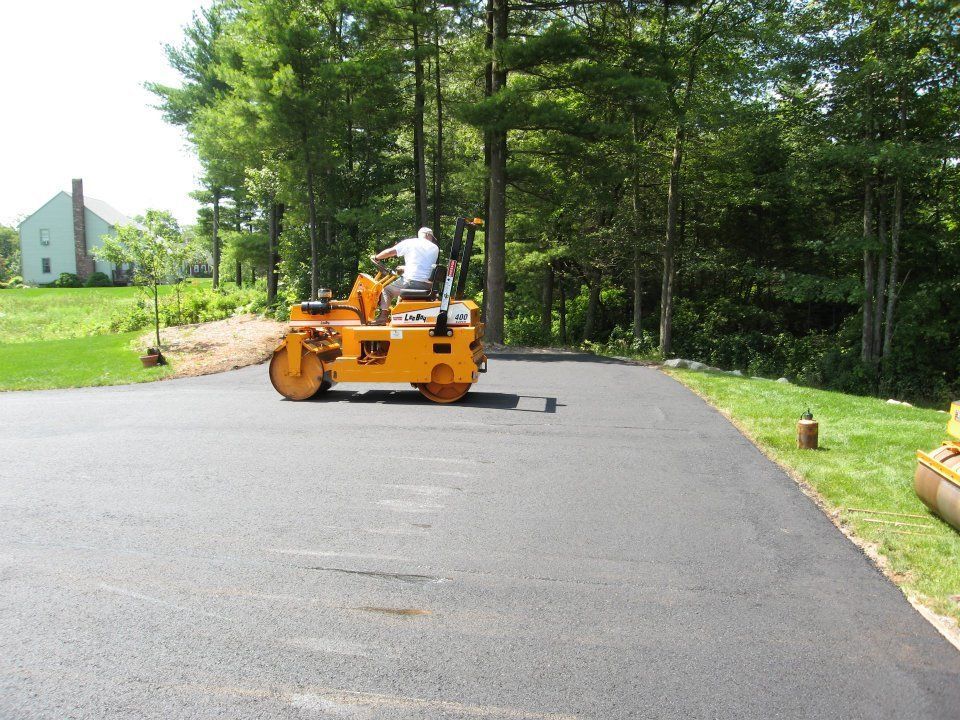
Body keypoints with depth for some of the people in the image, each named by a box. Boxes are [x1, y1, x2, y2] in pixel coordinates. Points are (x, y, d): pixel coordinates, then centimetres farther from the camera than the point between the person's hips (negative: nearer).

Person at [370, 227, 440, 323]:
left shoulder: (409, 243, 5)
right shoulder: (435, 248, 14)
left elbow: (390, 252, 5)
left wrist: (376, 257, 23)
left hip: (411, 282, -4)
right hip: (428, 287, 4)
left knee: (387, 289, 15)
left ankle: (383, 316, -2)